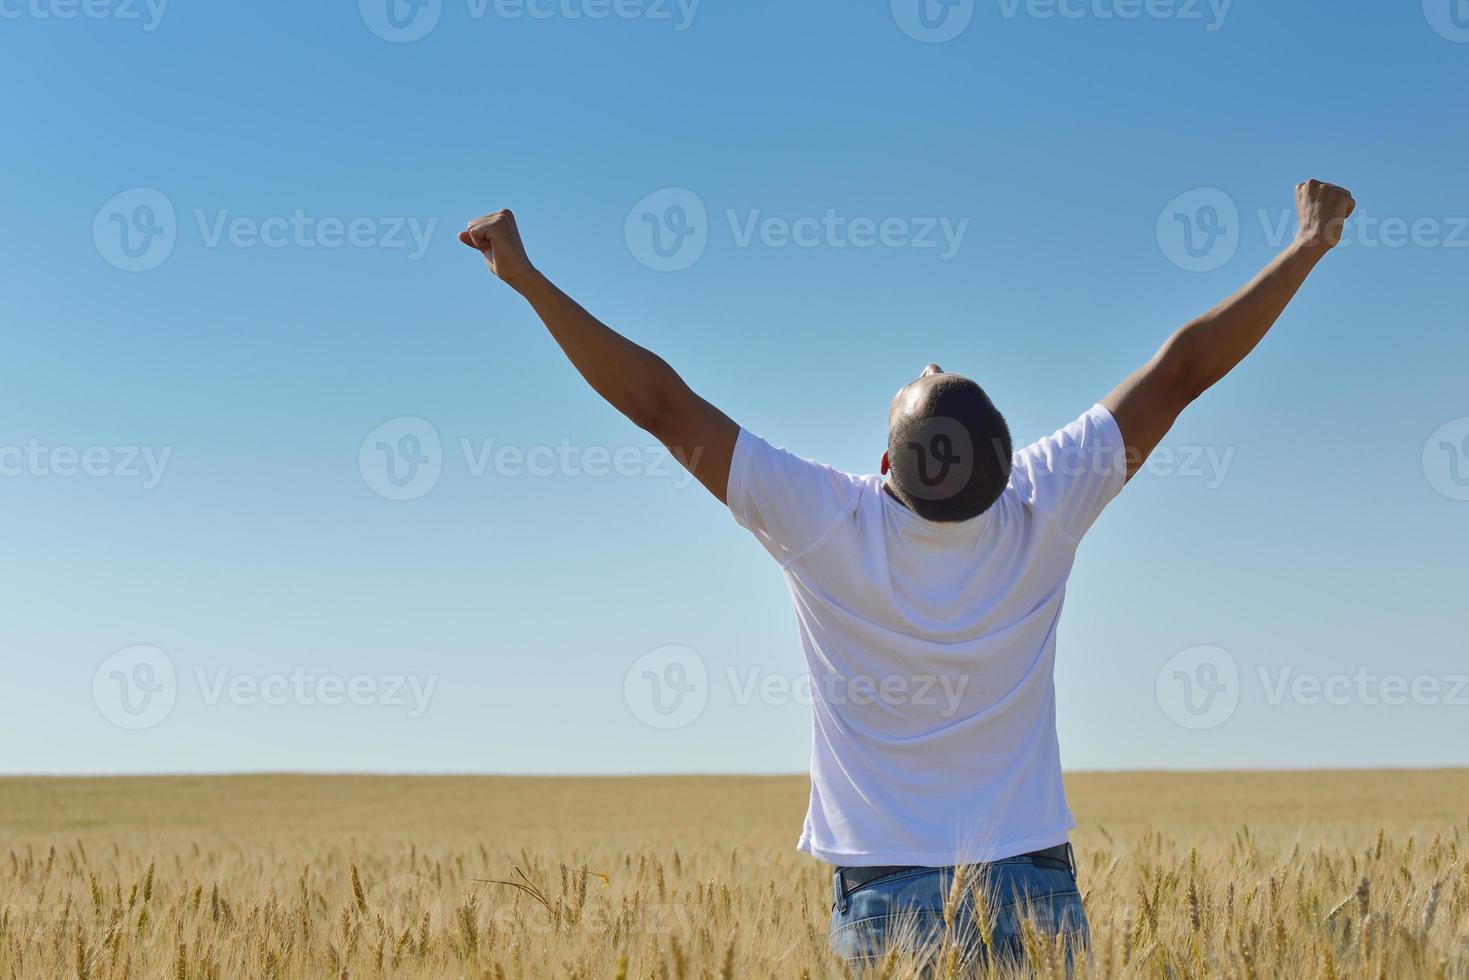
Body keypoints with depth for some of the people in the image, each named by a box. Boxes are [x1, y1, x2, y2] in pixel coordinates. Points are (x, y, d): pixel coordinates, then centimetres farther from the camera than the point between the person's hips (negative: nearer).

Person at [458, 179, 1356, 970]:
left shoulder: (826, 526, -14)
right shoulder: (1045, 512, -10)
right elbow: (1181, 369, -1)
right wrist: (1310, 244, 9)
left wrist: (526, 277, -4)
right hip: (1033, 891, 1)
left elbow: (659, 401, -10)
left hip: (883, 900, -1)